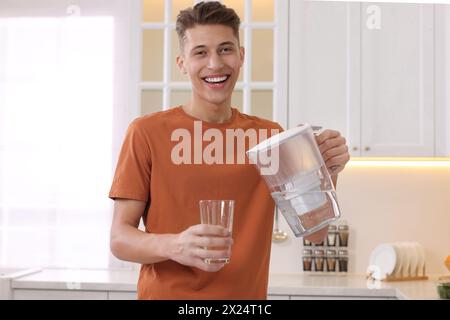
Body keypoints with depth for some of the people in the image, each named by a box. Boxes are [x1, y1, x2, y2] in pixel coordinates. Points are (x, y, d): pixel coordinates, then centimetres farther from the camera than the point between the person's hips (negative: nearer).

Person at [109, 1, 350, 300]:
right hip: (167, 293, -3)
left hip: (246, 294, 3)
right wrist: (174, 246, -29)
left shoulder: (269, 134, 0)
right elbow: (119, 238, -10)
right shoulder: (147, 132, -9)